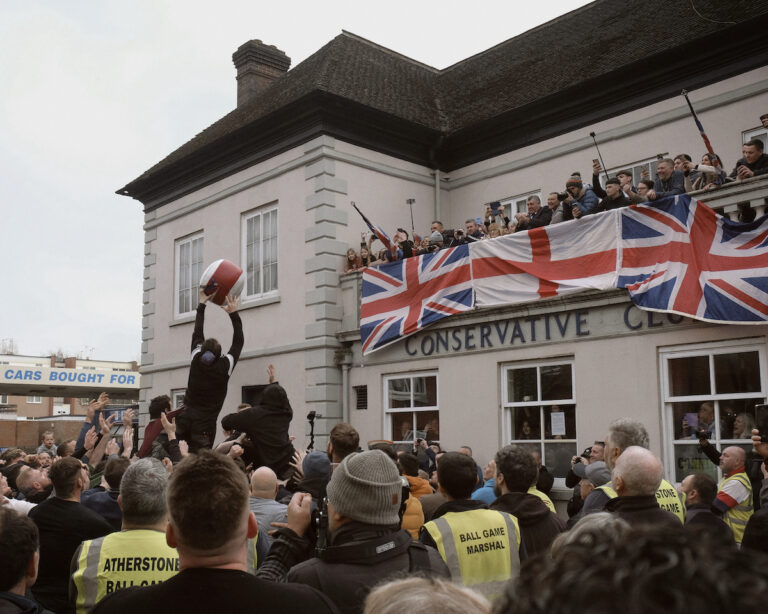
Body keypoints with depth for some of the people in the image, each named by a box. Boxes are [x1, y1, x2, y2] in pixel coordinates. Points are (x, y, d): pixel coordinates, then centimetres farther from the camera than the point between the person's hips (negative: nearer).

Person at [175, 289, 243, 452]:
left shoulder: (197, 360, 2)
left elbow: (197, 334, 15)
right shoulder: (225, 366, -5)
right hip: (204, 425, -3)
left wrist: (202, 304, 22)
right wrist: (233, 314, 8)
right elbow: (238, 341, 6)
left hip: (185, 419, 3)